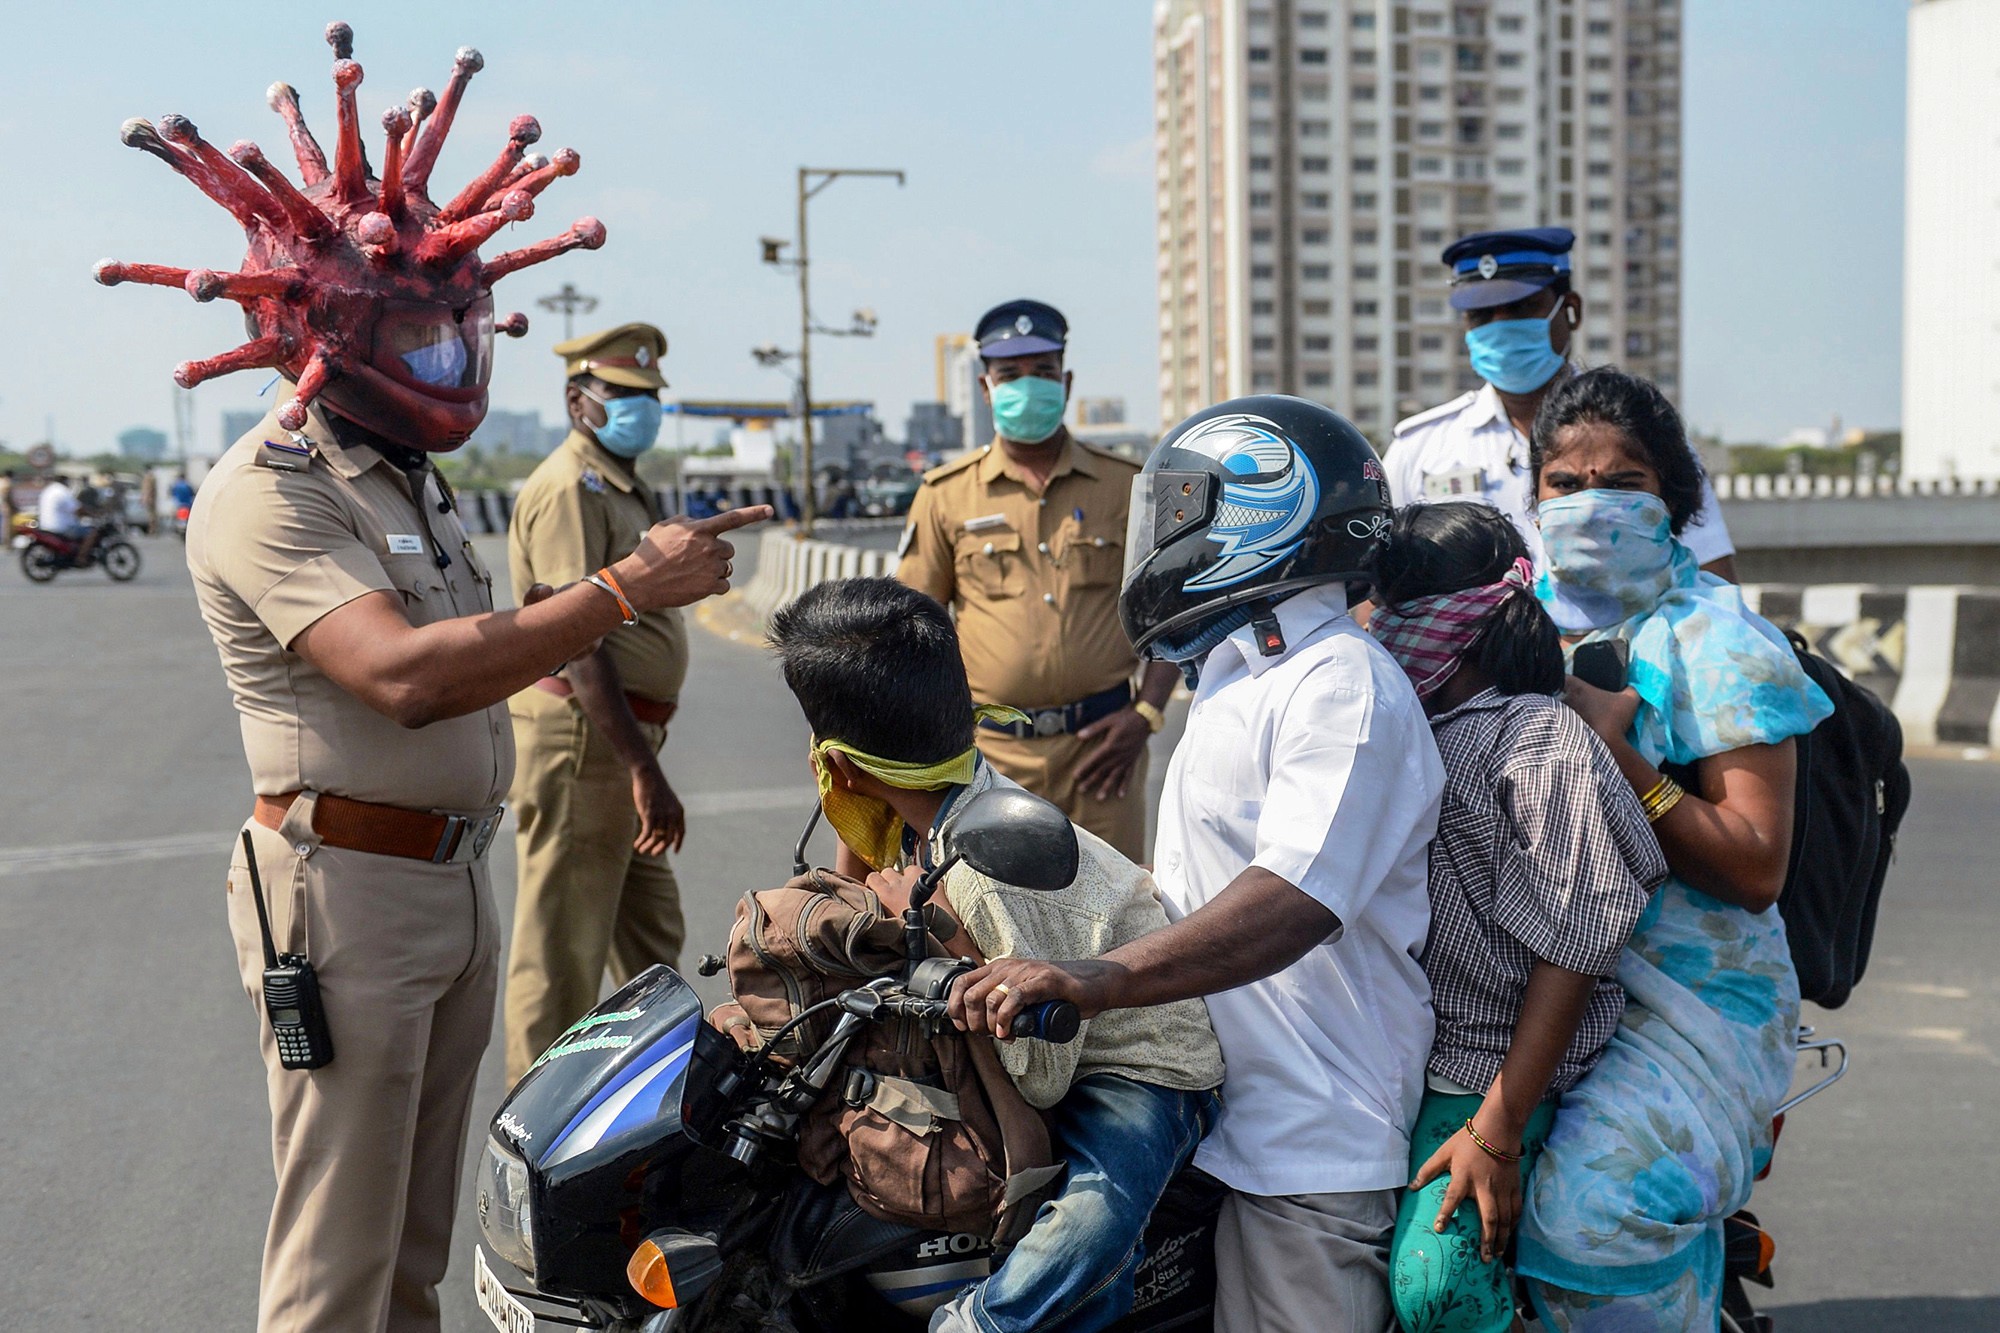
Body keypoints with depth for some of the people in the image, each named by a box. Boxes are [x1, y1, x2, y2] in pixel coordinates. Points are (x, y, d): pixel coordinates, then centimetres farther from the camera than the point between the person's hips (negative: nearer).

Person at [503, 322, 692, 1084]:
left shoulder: (624, 489, 18)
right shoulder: (570, 489, -15)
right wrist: (645, 772, -29)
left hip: (623, 737, 10)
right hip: (580, 736, -10)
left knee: (652, 939, 21)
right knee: (564, 954, -3)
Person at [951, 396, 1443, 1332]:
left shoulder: (1341, 686, -17)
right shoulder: (1237, 677, 19)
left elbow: (1293, 901, -31)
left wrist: (1095, 981, -40)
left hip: (1308, 1149, -10)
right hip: (1222, 1118, 10)